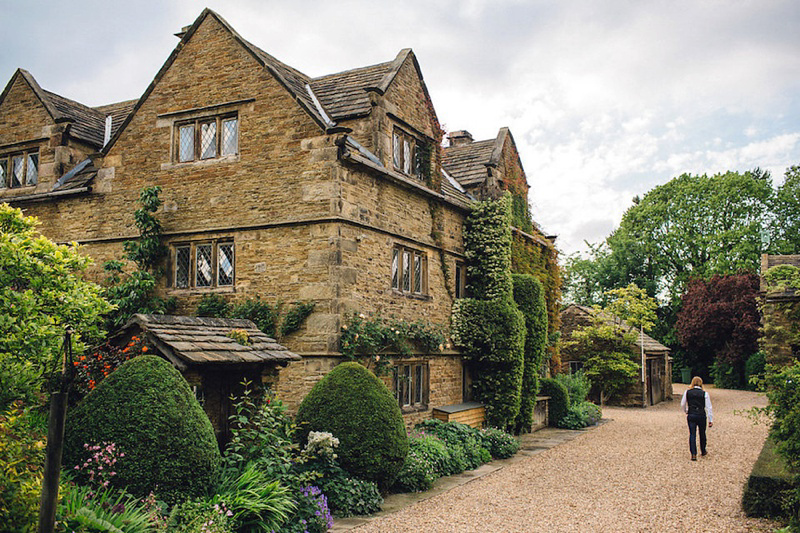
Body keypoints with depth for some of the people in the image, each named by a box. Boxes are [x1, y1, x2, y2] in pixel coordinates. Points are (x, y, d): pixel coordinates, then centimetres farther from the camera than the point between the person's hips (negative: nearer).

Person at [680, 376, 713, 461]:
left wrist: (686, 412, 27)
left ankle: (693, 454, -3)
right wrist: (711, 420, 1)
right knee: (702, 434, 17)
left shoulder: (687, 392, -1)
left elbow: (683, 404, 7)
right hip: (701, 415, -1)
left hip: (691, 415, 1)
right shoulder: (704, 394, -6)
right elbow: (708, 407, -4)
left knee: (692, 434, 3)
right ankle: (703, 451, 33)